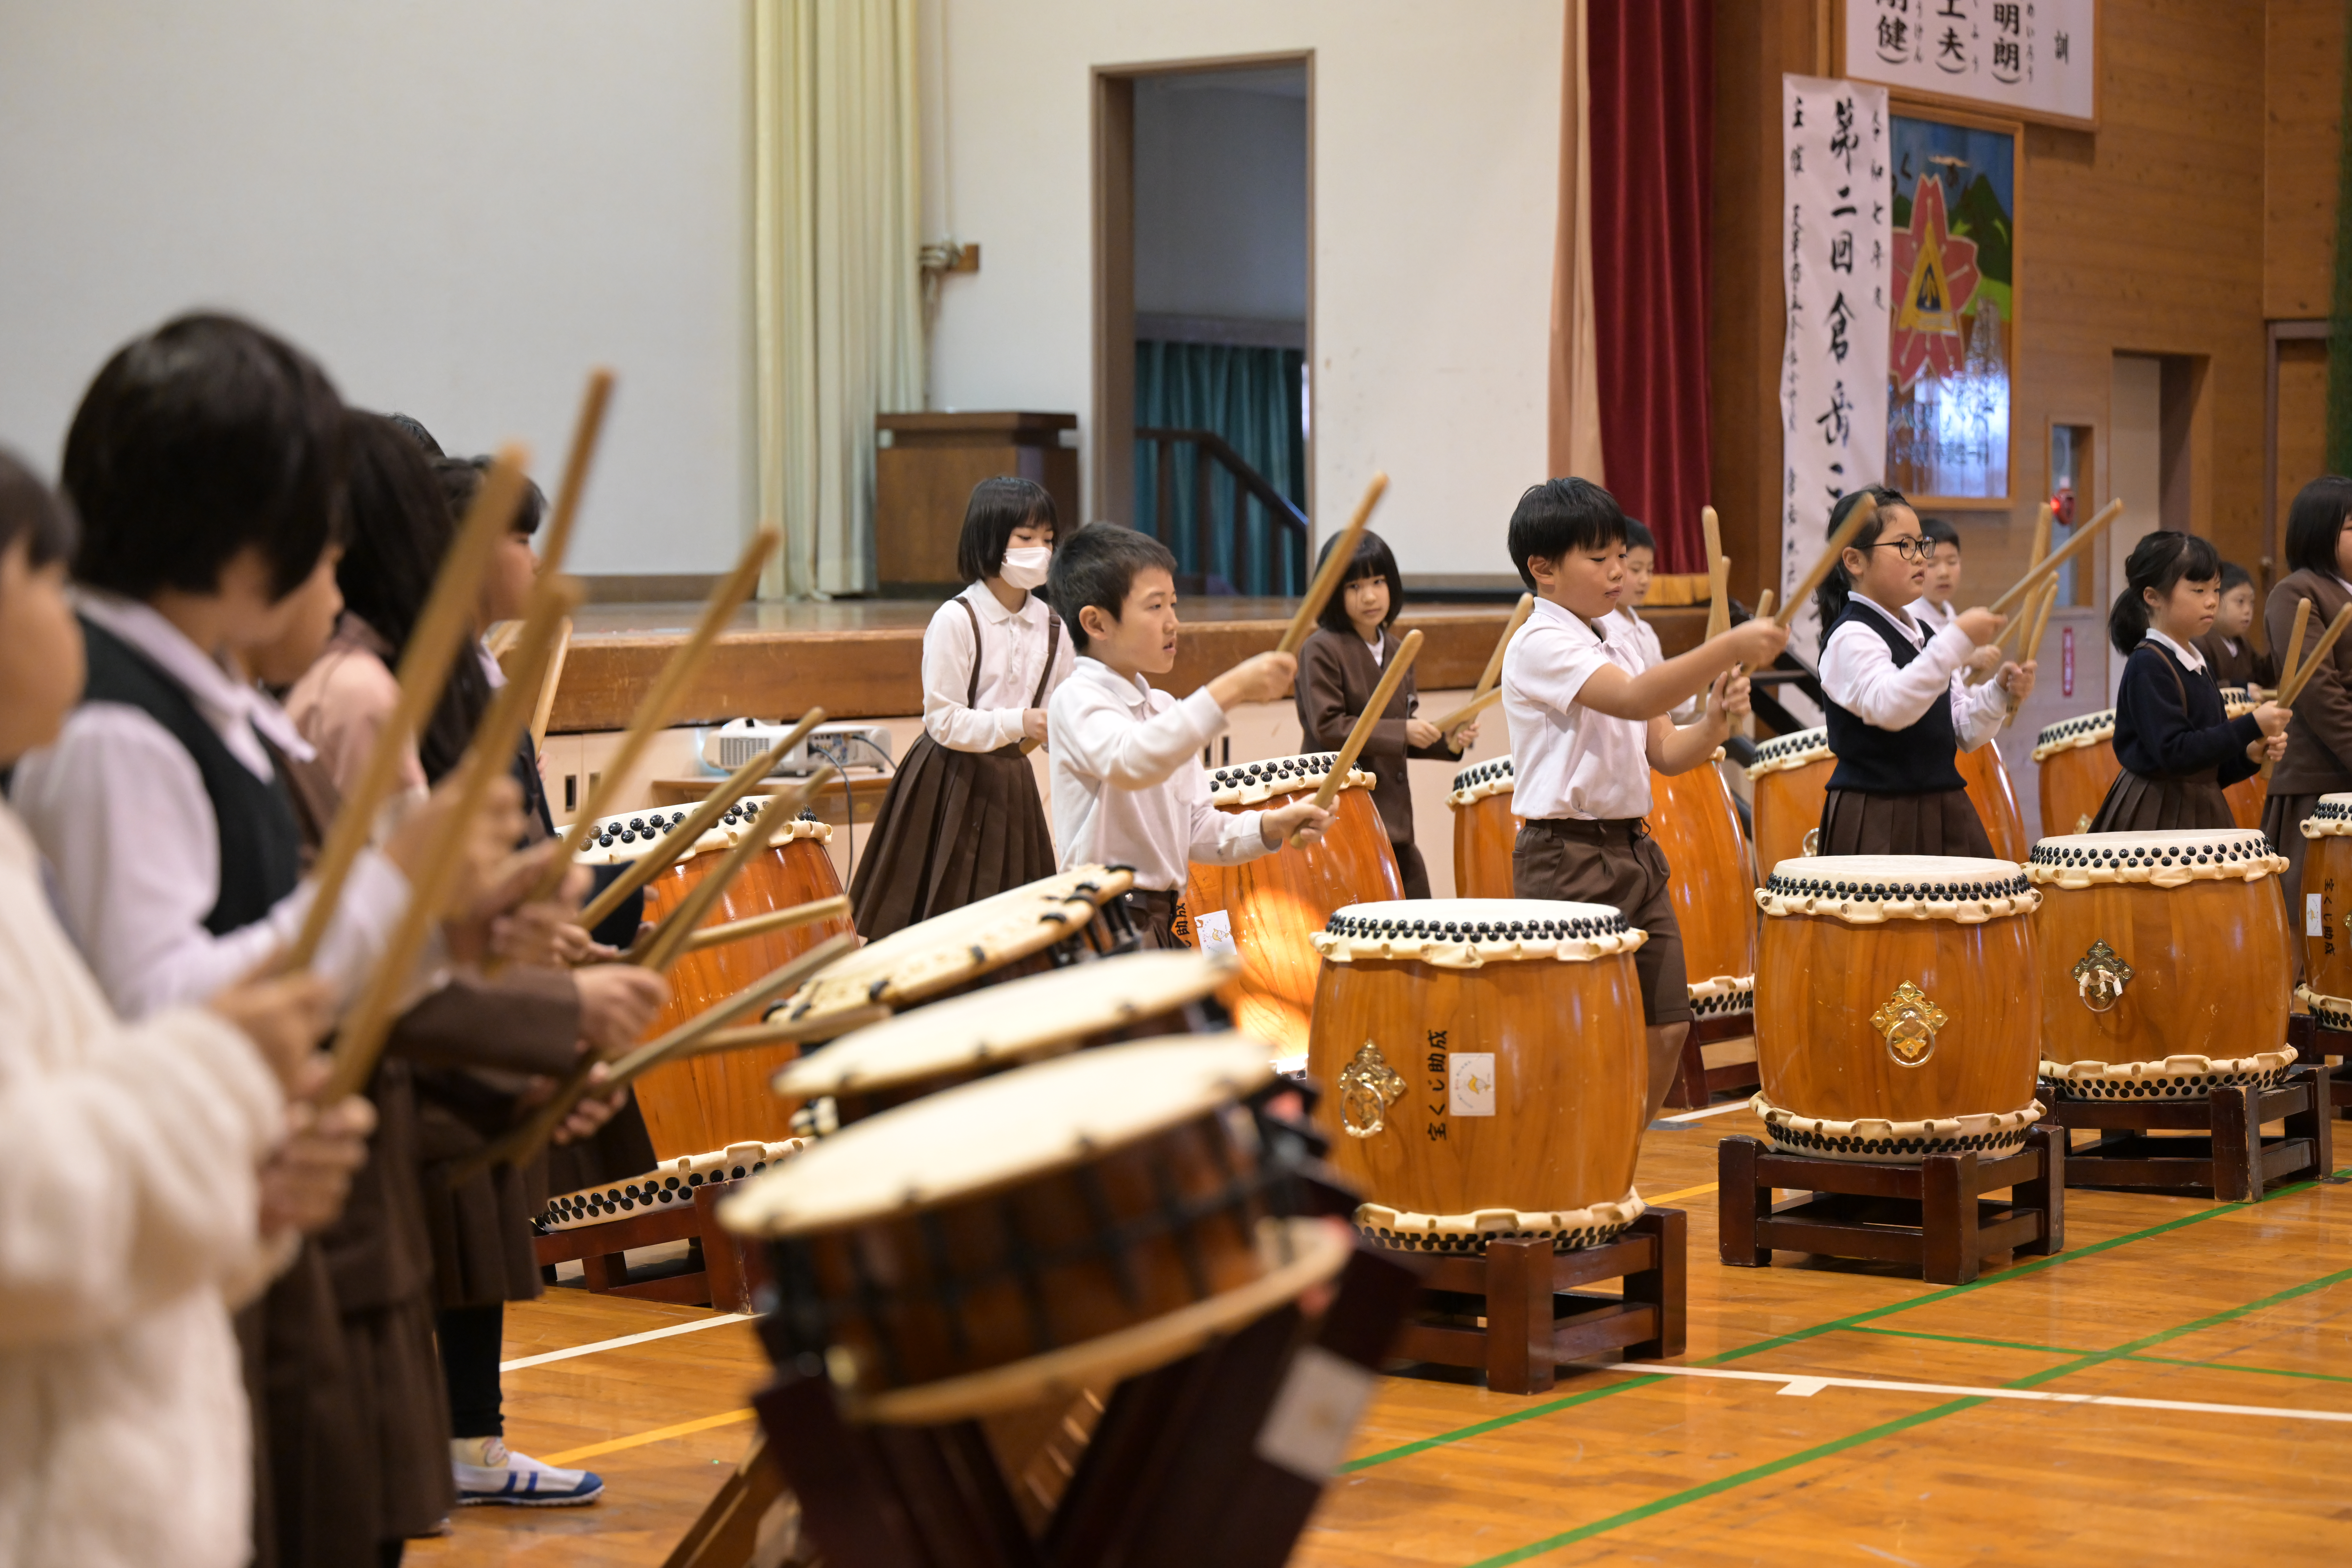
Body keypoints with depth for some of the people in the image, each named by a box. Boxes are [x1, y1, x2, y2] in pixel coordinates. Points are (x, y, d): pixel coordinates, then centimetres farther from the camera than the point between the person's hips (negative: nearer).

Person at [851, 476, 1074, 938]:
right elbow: (943, 721, -15)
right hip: (951, 784, -5)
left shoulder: (1052, 628, 4)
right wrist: (1018, 723, -24)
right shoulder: (955, 620, -13)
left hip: (1012, 787, 5)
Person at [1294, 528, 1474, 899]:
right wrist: (1401, 731, -19)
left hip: (1394, 816, 8)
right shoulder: (1321, 650, -10)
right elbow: (1327, 728, -17)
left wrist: (1446, 742, 2)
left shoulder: (1395, 651, 14)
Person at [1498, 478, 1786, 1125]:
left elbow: (1663, 752, 12)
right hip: (1566, 858, -8)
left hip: (1633, 851, 8)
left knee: (1665, 1028, 8)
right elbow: (1633, 699, -30)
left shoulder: (1622, 640, 13)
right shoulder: (1540, 645, -14)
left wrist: (1716, 720, -8)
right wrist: (1728, 648, -38)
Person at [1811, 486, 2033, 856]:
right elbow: (1887, 706, -30)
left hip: (1941, 819, 8)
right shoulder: (1851, 637, -11)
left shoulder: (1922, 635, 16)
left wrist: (1999, 695, -2)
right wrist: (1958, 642, -32)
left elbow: (1963, 734, 17)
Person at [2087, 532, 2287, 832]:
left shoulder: (2199, 666, 13)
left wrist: (2250, 755, -2)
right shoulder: (2148, 667, -13)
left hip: (2199, 815, 8)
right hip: (2155, 817, -8)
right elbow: (2176, 754, -23)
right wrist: (2252, 726, -21)